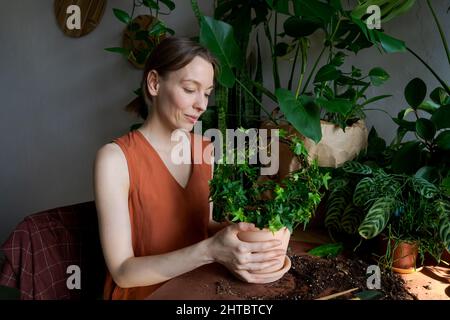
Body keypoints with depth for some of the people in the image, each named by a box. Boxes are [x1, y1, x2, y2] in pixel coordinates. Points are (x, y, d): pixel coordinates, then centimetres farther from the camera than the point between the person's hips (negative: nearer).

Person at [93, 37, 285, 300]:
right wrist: (209, 251, -28)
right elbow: (122, 271, -17)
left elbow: (204, 225, 7)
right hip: (143, 293, -3)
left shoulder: (206, 149, 0)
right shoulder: (116, 157, -16)